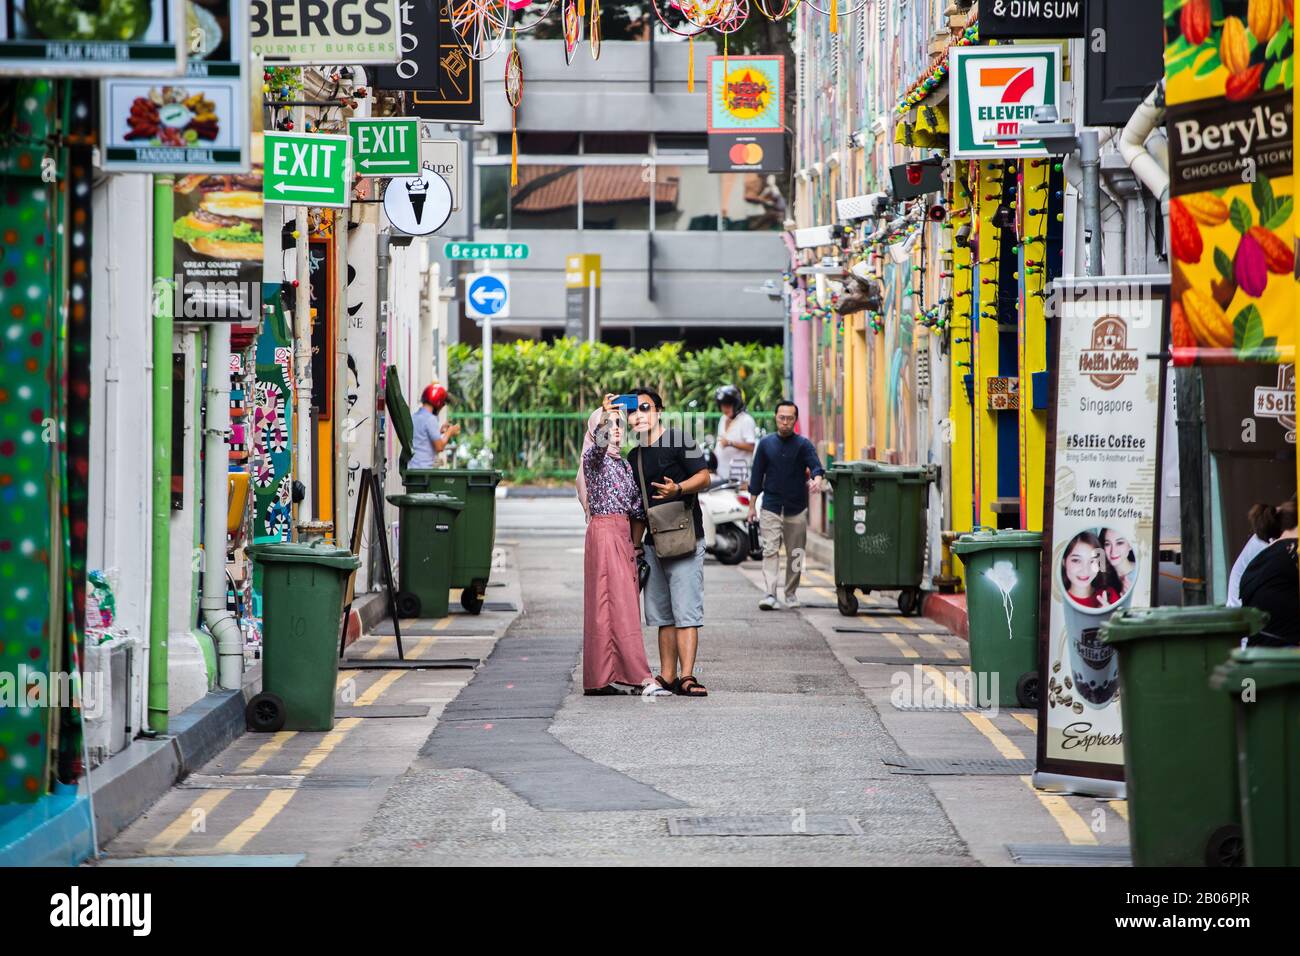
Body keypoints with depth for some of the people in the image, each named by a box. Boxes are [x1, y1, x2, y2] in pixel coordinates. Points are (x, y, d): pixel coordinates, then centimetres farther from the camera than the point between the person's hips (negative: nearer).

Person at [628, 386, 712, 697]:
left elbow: (703, 477, -12)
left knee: (685, 611, -11)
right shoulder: (634, 456, 16)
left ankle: (686, 676, -15)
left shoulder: (679, 441, -5)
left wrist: (677, 489, -29)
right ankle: (668, 675, 14)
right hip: (653, 542, 8)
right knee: (662, 614, 10)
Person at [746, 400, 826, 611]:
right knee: (770, 550, -12)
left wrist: (817, 478, -39)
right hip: (771, 507, 0)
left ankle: (791, 594, 21)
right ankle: (769, 595, -18)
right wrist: (752, 505, 8)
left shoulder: (803, 445, 0)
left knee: (795, 554, 8)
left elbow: (815, 465, -16)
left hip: (796, 508, 0)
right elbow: (757, 475, 9)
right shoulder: (766, 444, 5)